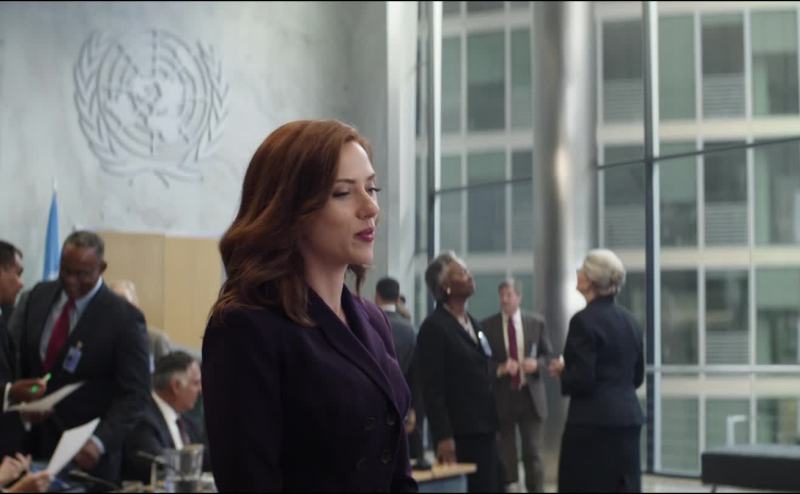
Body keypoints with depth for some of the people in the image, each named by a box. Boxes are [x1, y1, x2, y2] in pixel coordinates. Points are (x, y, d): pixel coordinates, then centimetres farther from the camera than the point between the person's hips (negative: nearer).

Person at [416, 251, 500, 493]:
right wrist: (443, 437, -19)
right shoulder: (434, 327, -10)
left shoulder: (472, 322, 16)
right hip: (459, 434, -8)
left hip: (484, 429, 8)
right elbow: (432, 388, -14)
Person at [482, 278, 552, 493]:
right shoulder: (487, 326, -1)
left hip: (530, 396, 1)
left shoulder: (536, 322, 4)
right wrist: (499, 368, -18)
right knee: (505, 455, 6)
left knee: (533, 453, 4)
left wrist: (536, 363, -12)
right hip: (501, 398, -1)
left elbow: (548, 355, 9)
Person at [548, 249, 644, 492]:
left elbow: (582, 380, -18)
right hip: (628, 418, 8)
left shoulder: (584, 320, -13)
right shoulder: (629, 320, 11)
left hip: (593, 422, -7)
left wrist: (562, 370, 1)